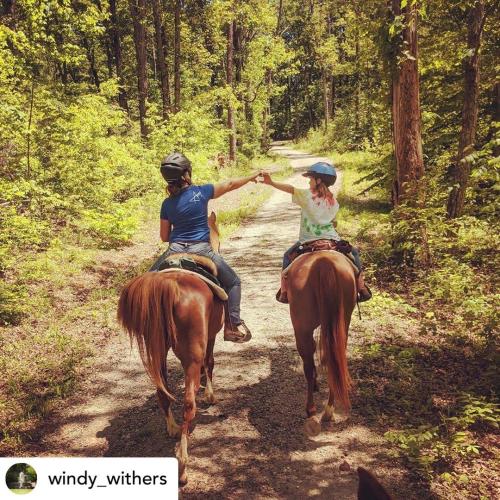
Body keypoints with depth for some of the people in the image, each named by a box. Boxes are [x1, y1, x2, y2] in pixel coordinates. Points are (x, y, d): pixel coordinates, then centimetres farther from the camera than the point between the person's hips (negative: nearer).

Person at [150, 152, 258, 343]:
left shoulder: (167, 204, 4)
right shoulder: (201, 191, -4)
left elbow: (164, 237, 8)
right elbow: (230, 184, 8)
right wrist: (252, 176, 23)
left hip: (175, 250, 2)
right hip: (201, 250, -2)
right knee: (233, 282, 15)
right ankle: (233, 326, 6)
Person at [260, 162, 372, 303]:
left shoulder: (307, 195, -9)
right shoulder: (334, 201, 4)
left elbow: (291, 189, -20)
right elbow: (333, 222, 10)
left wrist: (271, 182, -26)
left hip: (308, 241, -2)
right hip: (332, 240, 2)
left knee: (288, 256, 22)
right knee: (354, 252, 26)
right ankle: (361, 288, 18)